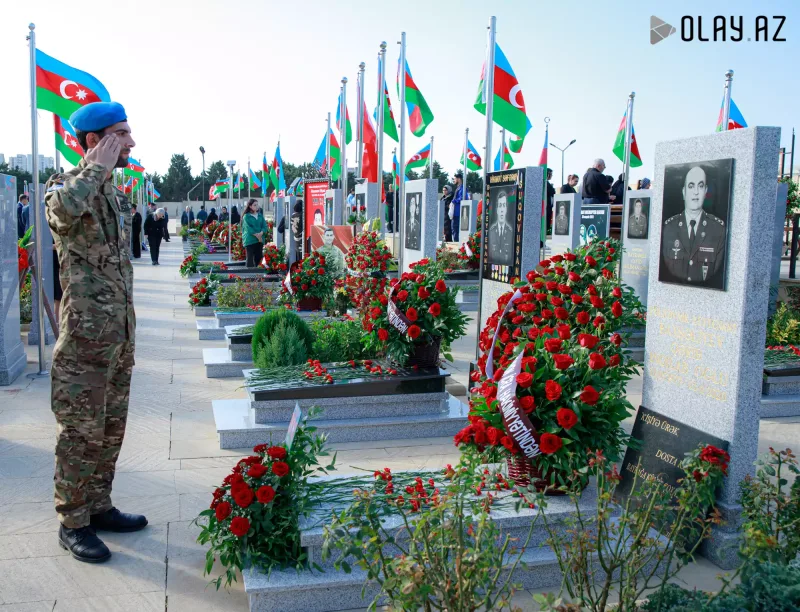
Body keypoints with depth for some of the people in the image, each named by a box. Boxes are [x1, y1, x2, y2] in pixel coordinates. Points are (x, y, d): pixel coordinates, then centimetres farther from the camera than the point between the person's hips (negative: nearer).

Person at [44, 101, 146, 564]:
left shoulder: (115, 194, 15)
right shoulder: (64, 185, -9)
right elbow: (63, 212, -37)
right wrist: (99, 165, -21)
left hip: (119, 335, 8)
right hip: (85, 336, -8)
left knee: (111, 429, 15)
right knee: (81, 432, 0)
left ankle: (98, 507, 28)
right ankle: (73, 523, 12)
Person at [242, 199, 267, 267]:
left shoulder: (260, 215, 14)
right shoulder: (247, 216, -1)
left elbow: (264, 226, 6)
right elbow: (248, 228, -10)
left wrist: (261, 233, -14)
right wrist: (257, 235, -17)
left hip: (260, 240, 5)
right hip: (250, 240, -5)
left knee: (259, 258, 4)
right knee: (250, 259, -5)